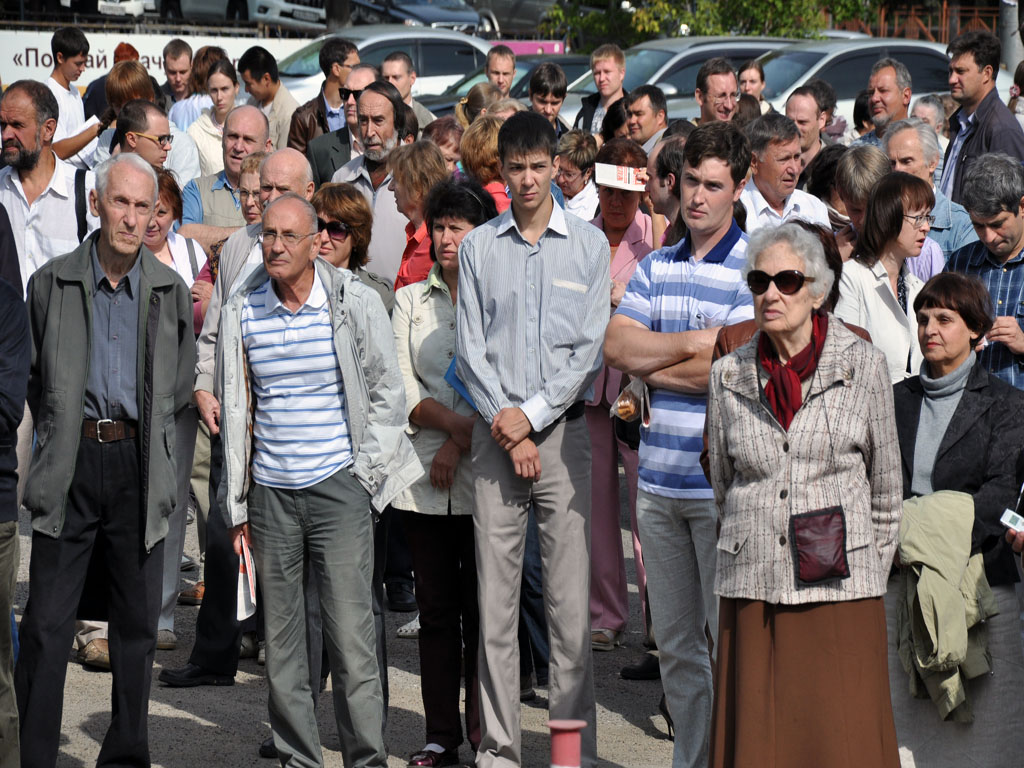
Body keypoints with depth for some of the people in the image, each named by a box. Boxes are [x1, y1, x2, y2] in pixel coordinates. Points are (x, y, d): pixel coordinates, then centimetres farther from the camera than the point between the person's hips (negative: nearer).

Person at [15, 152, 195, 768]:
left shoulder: (171, 290, 7)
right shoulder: (52, 283, 3)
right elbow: (32, 375, 12)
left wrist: (146, 433, 8)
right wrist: (58, 436, 4)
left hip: (139, 467, 1)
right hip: (69, 465, -1)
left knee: (137, 624, 6)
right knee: (46, 624, -4)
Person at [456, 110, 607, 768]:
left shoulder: (589, 244, 6)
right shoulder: (479, 247, 9)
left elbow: (593, 346, 1)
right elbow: (470, 347, 5)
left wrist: (533, 415, -7)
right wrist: (505, 425, -5)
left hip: (564, 426, -1)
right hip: (496, 432, 1)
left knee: (571, 599, -4)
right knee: (495, 597, 0)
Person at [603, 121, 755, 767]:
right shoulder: (656, 268, 12)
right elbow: (615, 346, -1)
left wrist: (650, 365, -3)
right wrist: (695, 341, -10)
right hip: (659, 480, 6)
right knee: (675, 643, 12)